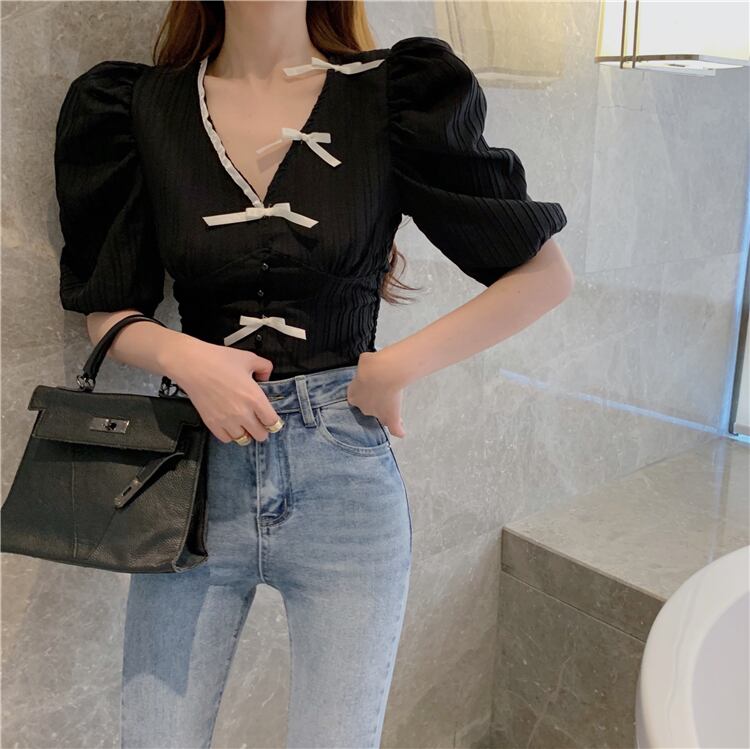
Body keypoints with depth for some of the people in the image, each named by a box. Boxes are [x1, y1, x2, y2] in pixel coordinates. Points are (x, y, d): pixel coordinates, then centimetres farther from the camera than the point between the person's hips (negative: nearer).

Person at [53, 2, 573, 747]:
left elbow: (546, 274, -2)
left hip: (343, 478, -1)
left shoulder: (394, 97, -3)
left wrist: (399, 366, -9)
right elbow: (106, 310, 9)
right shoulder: (142, 108, 3)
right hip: (197, 470, 2)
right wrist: (184, 357, -12)